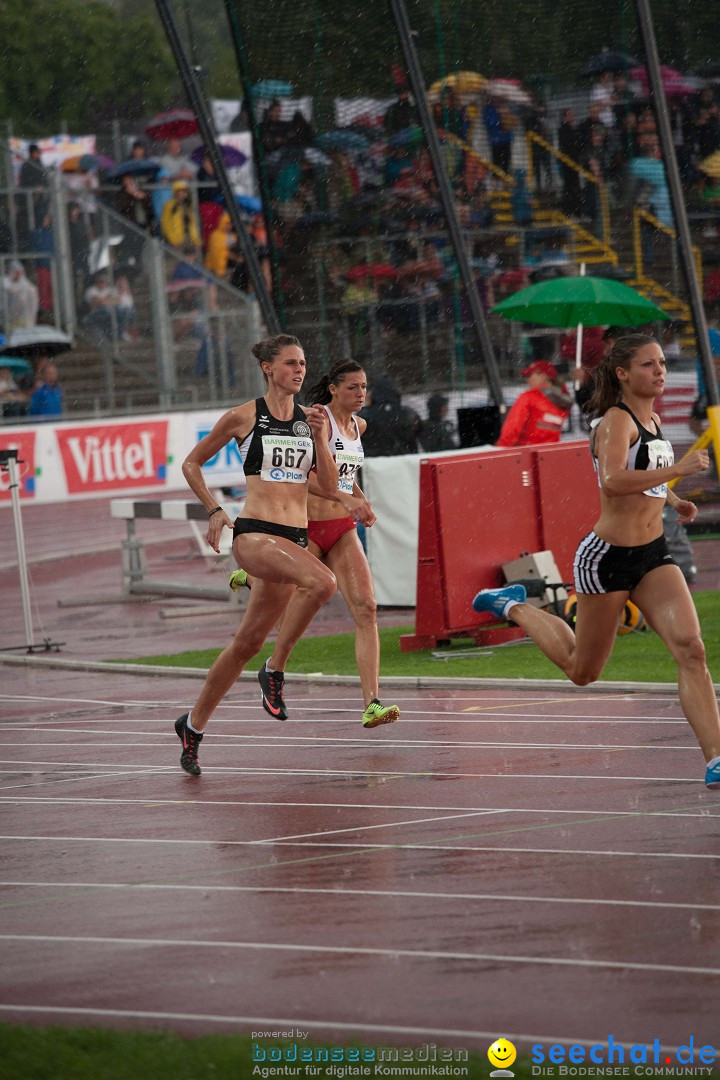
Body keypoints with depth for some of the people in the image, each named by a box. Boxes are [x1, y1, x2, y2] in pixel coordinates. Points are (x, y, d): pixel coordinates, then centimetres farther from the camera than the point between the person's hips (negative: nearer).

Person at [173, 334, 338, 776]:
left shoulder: (312, 419, 13)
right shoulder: (242, 417, 1)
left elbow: (329, 486, 7)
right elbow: (192, 464, 12)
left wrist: (317, 436, -3)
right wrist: (215, 511, 3)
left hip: (296, 537, 5)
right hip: (254, 534, -5)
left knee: (248, 642, 9)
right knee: (322, 582, -32)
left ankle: (194, 724, 25)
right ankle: (275, 672, -16)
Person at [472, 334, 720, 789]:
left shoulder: (653, 419, 11)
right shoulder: (616, 420, -15)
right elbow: (613, 481, -34)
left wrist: (672, 500, 18)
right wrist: (677, 470, -34)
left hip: (653, 555, 7)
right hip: (608, 558, -7)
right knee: (582, 671, 11)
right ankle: (513, 606, 36)